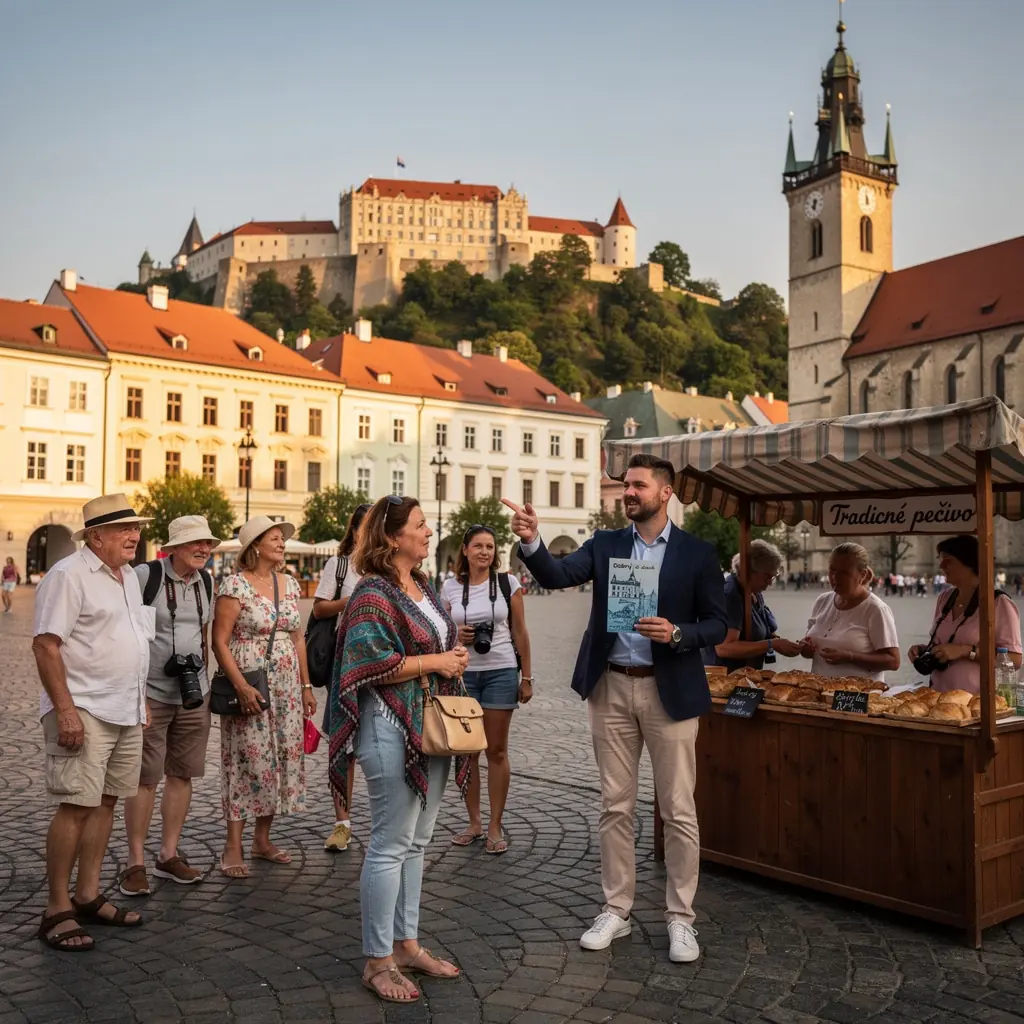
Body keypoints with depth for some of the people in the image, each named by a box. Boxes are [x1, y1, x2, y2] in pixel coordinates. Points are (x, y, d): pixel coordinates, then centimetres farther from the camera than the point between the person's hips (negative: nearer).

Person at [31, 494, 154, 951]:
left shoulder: (128, 577, 15)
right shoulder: (69, 575, -11)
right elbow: (45, 644, -16)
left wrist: (141, 702, 19)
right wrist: (65, 710, -21)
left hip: (126, 713, 8)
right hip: (83, 712, -8)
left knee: (105, 801, 11)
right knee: (76, 806, -6)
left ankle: (88, 896, 22)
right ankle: (57, 910, 6)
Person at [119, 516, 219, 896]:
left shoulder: (205, 581, 8)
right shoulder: (146, 575, -10)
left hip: (194, 695, 6)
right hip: (150, 693, -5)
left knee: (182, 775, 10)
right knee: (145, 778, -1)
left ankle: (168, 855, 22)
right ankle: (135, 862, 11)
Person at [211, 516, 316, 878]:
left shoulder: (290, 584, 10)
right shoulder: (236, 585, -9)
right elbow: (220, 641, -13)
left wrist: (306, 686, 12)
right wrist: (241, 686, -21)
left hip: (286, 688, 6)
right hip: (249, 687, -6)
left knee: (282, 758, 8)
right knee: (248, 760, -5)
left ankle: (262, 840, 20)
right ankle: (233, 848, 5)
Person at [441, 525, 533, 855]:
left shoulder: (508, 583, 0)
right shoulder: (450, 587, 3)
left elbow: (520, 633, 3)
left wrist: (527, 677, 1)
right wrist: (456, 636, -10)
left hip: (501, 672, -1)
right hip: (462, 674, 2)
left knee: (497, 751, 3)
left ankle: (495, 826, 13)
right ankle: (474, 822, 21)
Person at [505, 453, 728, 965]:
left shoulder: (697, 553, -1)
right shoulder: (605, 544, 4)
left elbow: (717, 624, 0)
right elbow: (556, 575, -11)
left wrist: (677, 633, -19)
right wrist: (531, 541, -29)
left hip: (670, 690, -2)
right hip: (611, 688, 2)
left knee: (678, 810, 5)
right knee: (615, 805, 12)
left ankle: (680, 917, 21)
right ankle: (616, 909, 25)